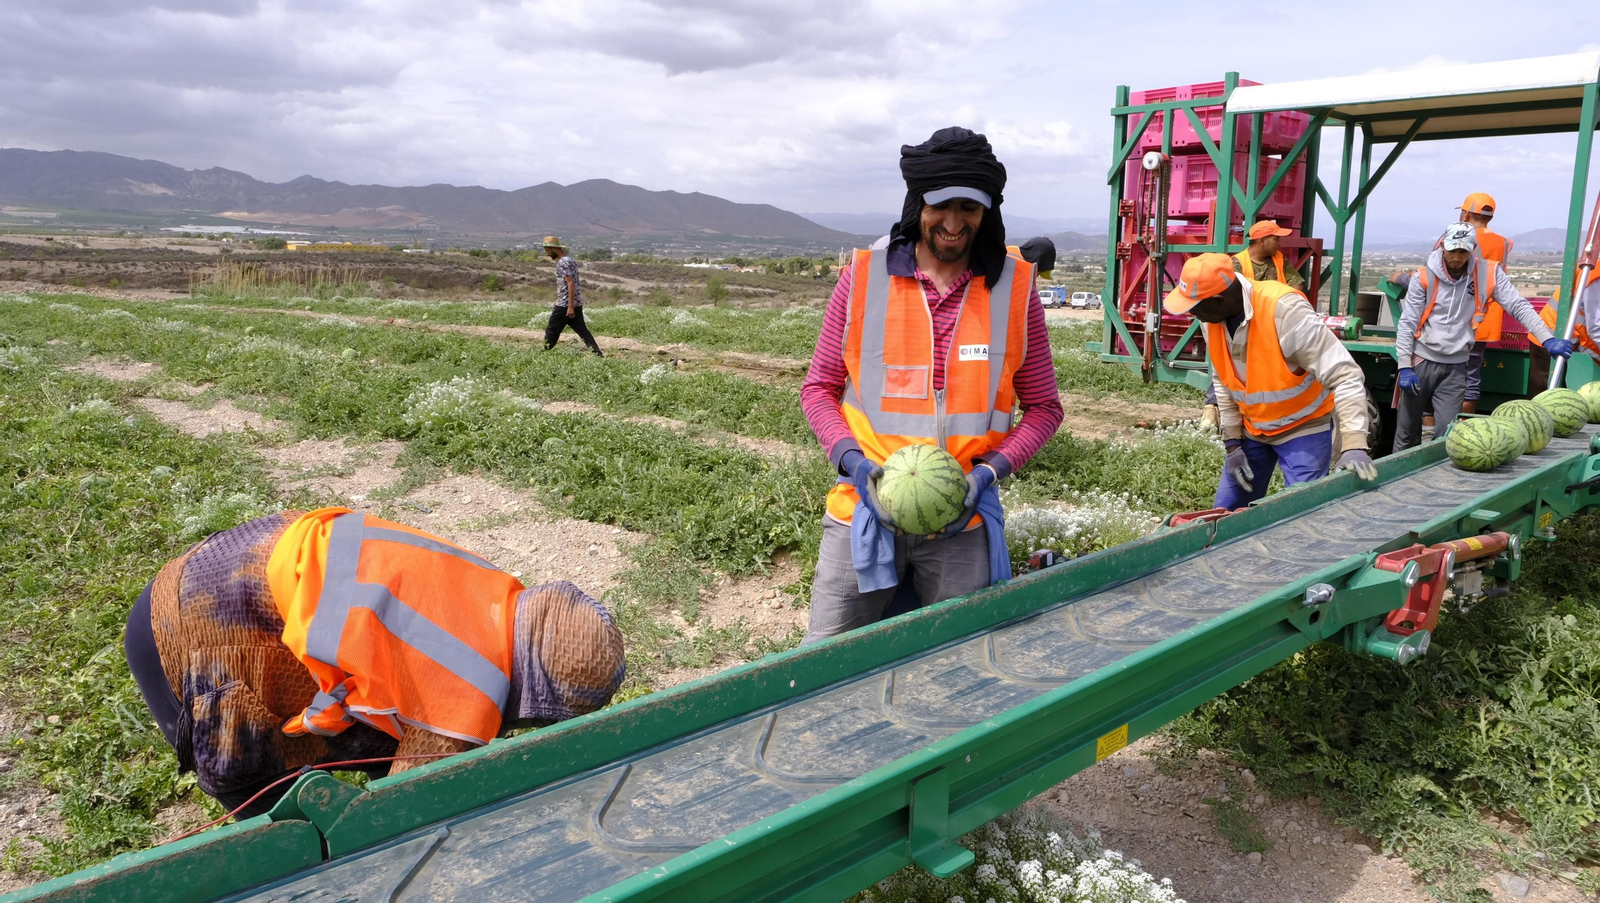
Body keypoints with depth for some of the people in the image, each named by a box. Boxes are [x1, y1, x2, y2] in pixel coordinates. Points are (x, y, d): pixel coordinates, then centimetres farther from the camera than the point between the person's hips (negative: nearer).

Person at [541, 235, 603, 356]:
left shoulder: (563, 262, -15)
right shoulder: (571, 259, 14)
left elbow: (571, 284, -22)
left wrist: (570, 307, -24)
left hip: (565, 305, -9)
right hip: (577, 303, 9)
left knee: (551, 331, 3)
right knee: (582, 331, 6)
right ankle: (599, 355, -1)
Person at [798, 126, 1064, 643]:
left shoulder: (1014, 288, -1)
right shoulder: (864, 277, -2)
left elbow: (1043, 407, 6)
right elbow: (819, 388, 5)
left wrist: (989, 470, -10)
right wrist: (852, 459, -12)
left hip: (962, 523, 1)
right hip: (865, 510, 0)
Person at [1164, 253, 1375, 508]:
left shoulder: (1284, 310, -31)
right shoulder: (1213, 317, -10)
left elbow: (1344, 374, -31)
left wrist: (1353, 444, -39)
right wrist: (1232, 442, 1)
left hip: (1303, 428, -6)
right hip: (1251, 429, 6)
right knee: (1228, 511, 8)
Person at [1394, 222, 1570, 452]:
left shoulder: (1488, 273, -3)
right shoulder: (1425, 276, -7)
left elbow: (1519, 306, -3)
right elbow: (1407, 323, -5)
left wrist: (1547, 339, -15)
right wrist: (1405, 367, -11)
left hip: (1457, 367, 1)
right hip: (1422, 361, -1)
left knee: (1447, 433, -2)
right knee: (1406, 432, 5)